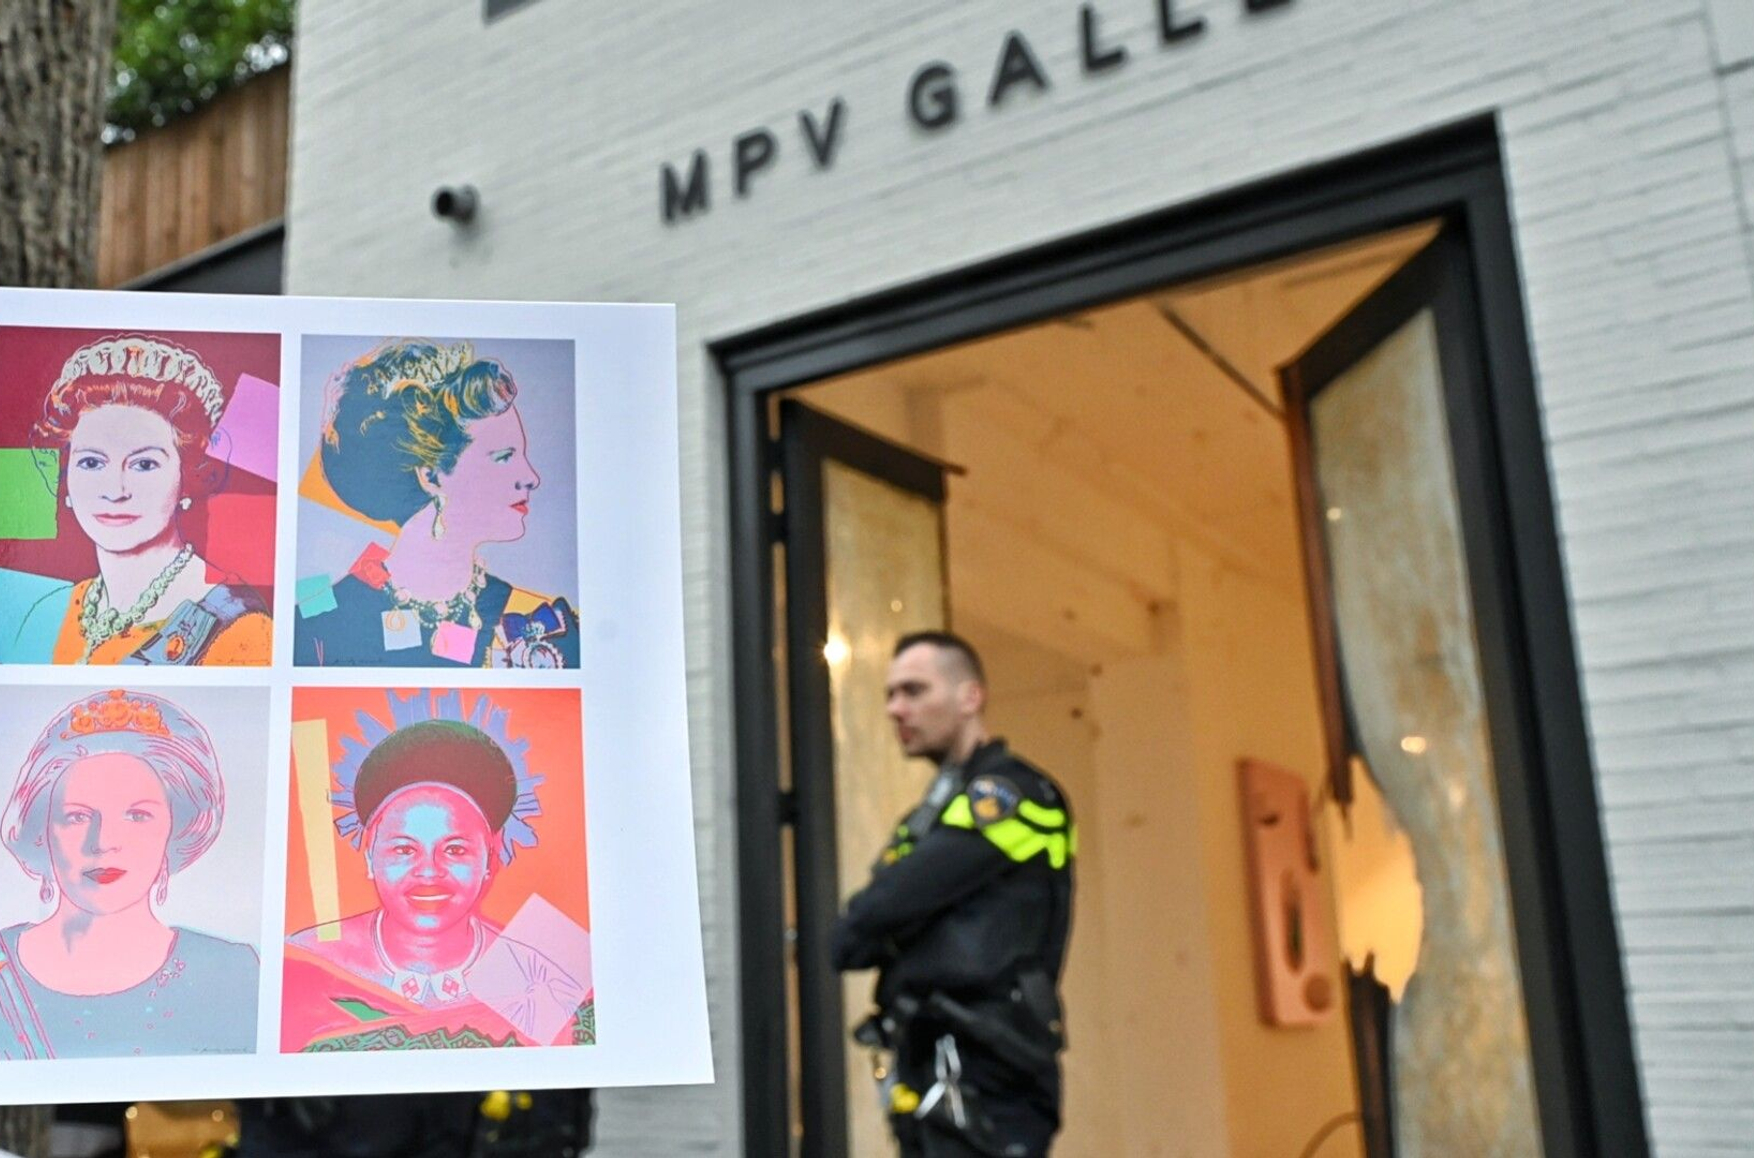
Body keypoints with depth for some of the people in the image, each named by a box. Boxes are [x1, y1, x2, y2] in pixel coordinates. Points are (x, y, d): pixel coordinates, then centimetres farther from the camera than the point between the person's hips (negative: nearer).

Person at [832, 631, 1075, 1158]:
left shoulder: (1009, 792, -7)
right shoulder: (935, 810, 21)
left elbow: (874, 919, -13)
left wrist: (848, 935, 5)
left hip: (983, 1070, -9)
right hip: (929, 1074, 9)